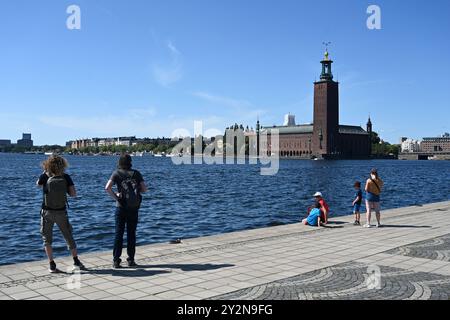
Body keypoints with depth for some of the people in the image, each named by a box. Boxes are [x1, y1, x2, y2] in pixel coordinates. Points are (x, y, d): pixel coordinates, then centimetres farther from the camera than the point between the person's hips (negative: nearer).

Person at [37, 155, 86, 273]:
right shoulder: (66, 177, -8)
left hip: (47, 212, -1)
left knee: (47, 239, 10)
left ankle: (52, 265, 7)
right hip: (61, 212, 1)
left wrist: (45, 172, 15)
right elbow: (73, 194, -10)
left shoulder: (45, 176, -10)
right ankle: (76, 261, 20)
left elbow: (38, 184, 13)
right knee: (69, 237, 15)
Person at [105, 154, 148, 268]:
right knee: (131, 234, 9)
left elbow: (107, 188, -16)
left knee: (119, 233, 5)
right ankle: (131, 260, 12)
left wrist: (115, 197, -5)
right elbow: (144, 189, -2)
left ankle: (116, 260, 3)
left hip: (121, 207, -1)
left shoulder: (116, 173, -2)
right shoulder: (136, 173, 1)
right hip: (134, 208, 1)